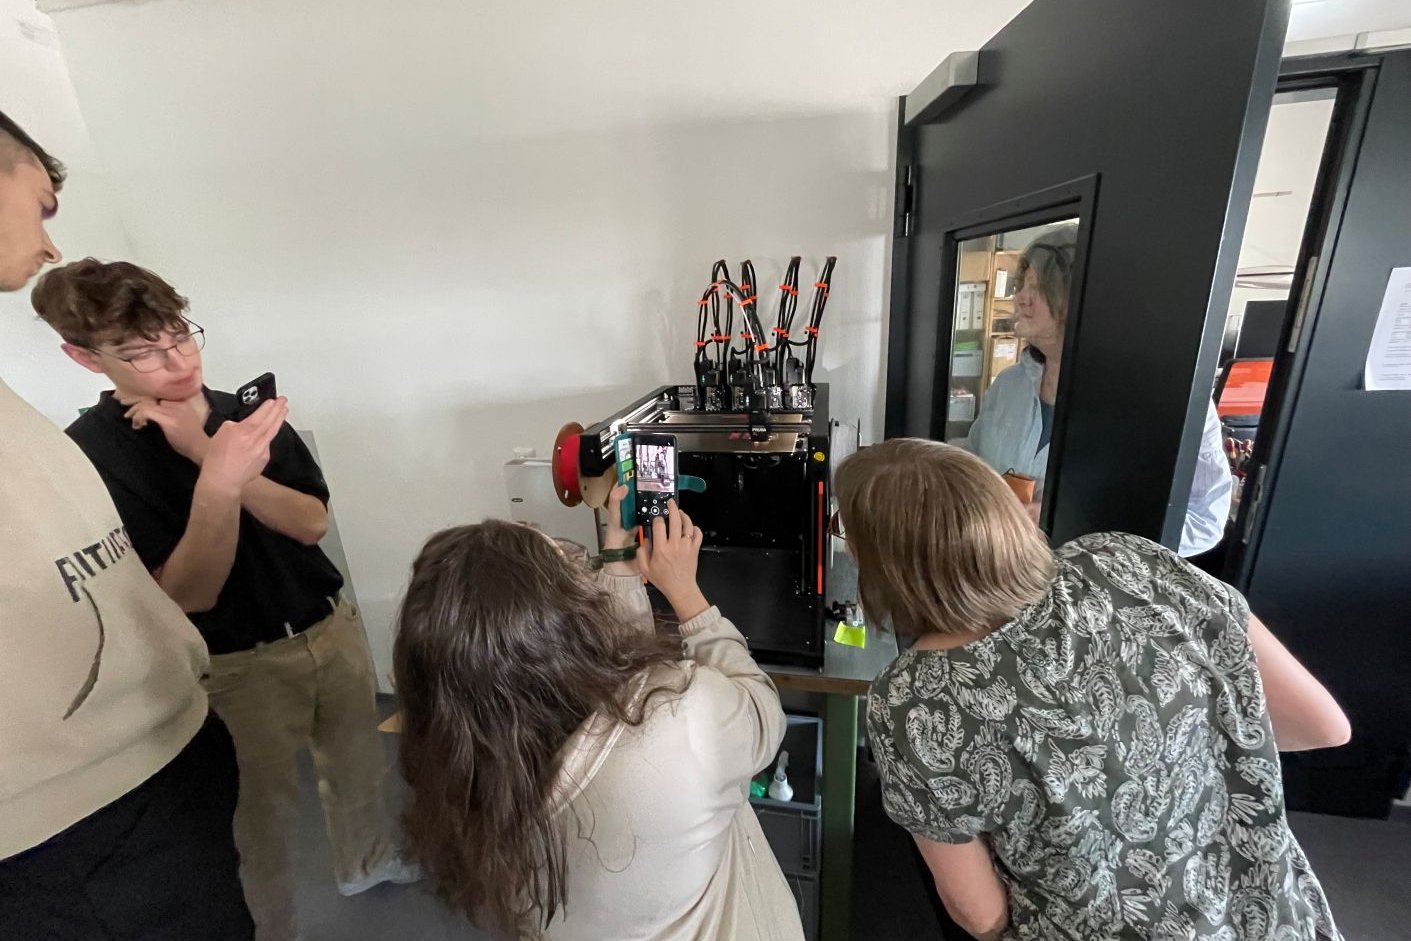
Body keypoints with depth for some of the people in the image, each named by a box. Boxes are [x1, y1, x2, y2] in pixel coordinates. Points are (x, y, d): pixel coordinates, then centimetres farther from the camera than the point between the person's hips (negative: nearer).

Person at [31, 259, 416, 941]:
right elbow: (190, 595, -20)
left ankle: (366, 862, 50)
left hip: (334, 629, 5)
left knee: (359, 767, 22)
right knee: (265, 815, 14)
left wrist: (212, 457, -20)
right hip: (240, 666, -4)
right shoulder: (90, 453, -14)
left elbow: (312, 523, -8)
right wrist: (218, 480, -35)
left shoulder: (248, 415, -1)